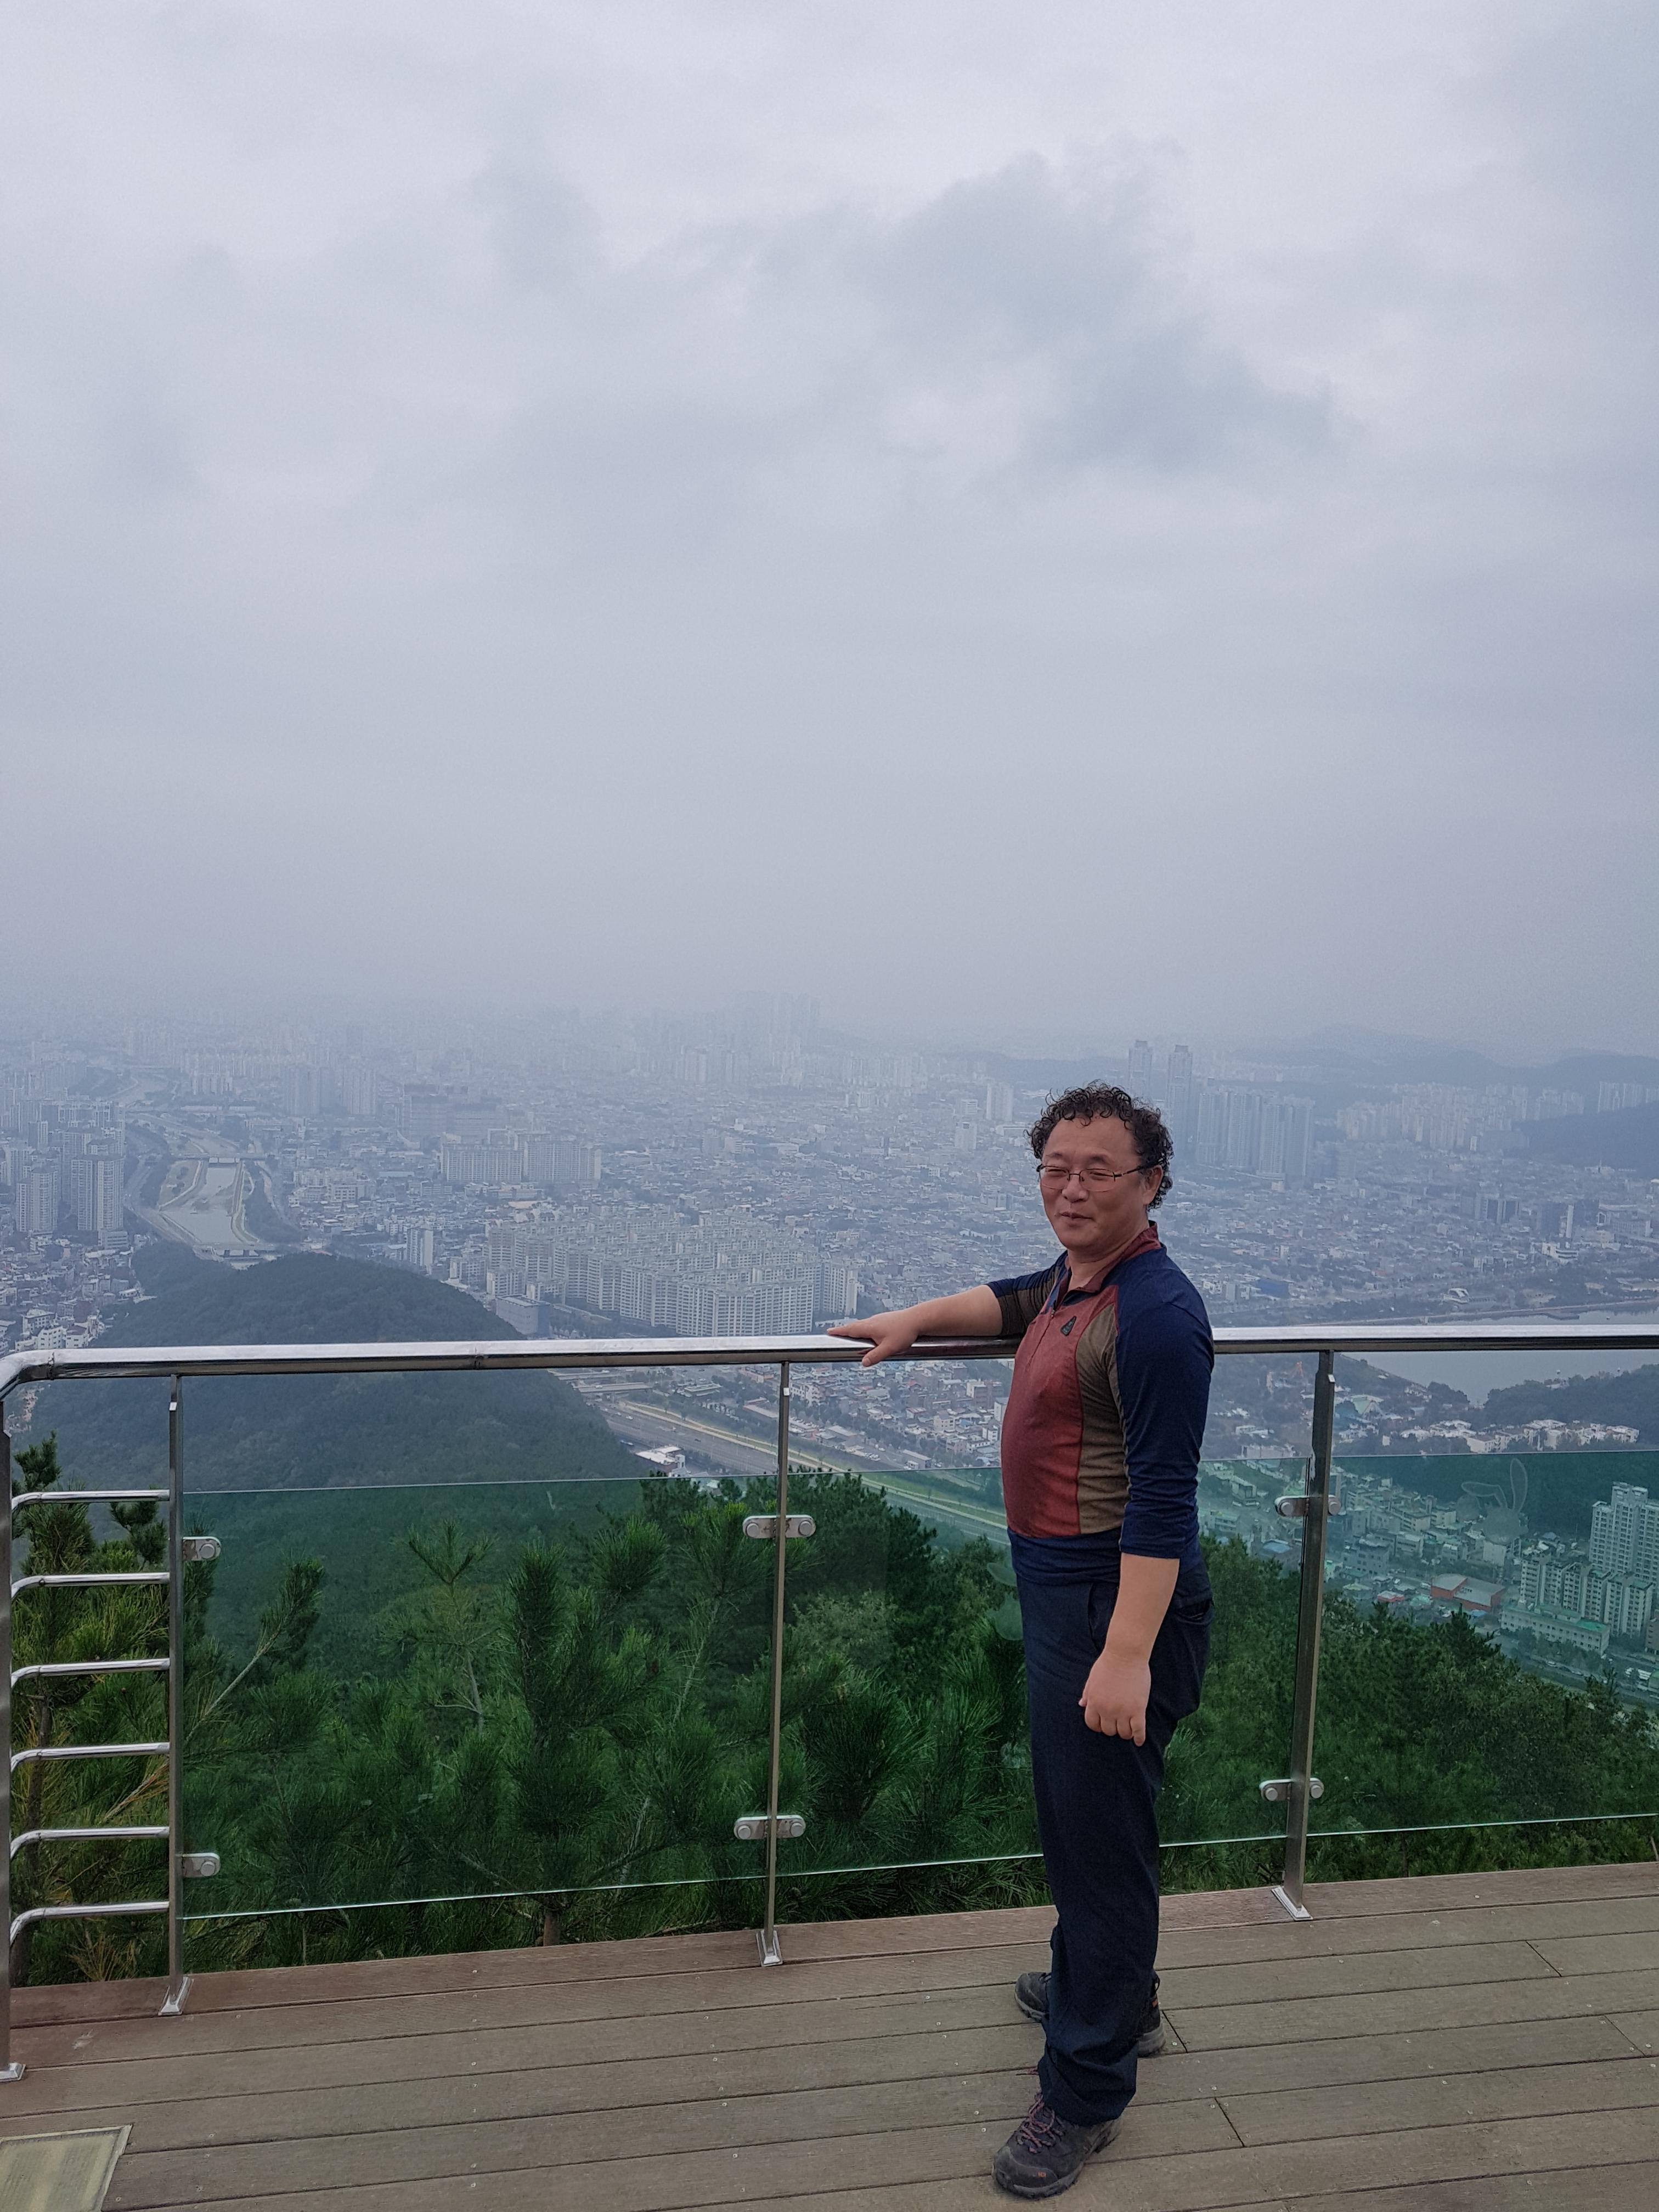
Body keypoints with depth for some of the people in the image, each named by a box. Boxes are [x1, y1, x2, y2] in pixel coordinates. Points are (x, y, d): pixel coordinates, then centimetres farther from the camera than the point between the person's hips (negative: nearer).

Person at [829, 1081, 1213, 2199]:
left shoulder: (1153, 1311, -24)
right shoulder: (1072, 1277, 5)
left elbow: (1163, 1501, -27)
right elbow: (1017, 1297, 31)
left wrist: (1128, 1655, -29)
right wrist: (917, 1318, 22)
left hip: (1118, 1603, -10)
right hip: (1062, 1593, 10)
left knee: (1101, 1832, 3)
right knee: (1078, 1810, 26)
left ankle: (1087, 2091, 20)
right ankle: (1114, 1994, 48)